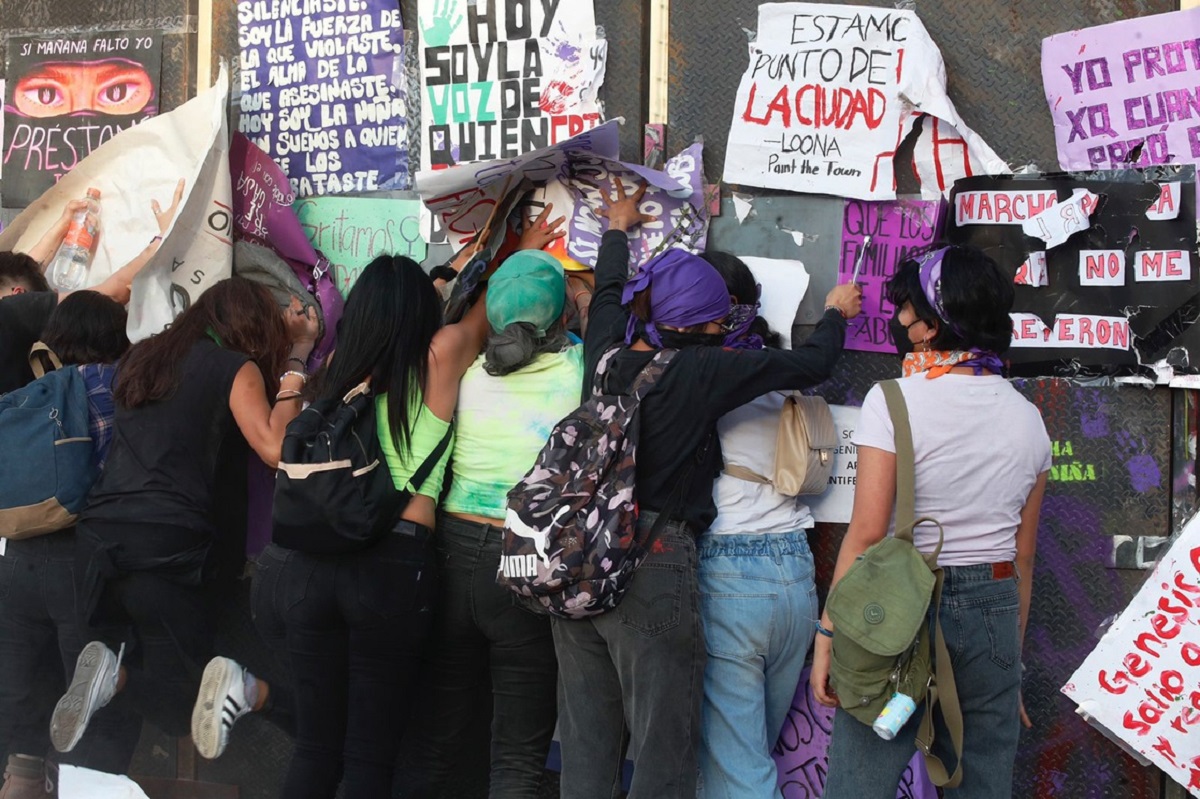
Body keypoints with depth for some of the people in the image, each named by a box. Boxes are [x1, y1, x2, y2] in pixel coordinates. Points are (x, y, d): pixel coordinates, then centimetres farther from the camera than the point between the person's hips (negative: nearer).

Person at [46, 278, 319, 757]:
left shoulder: (144, 357, 21)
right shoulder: (237, 367, 2)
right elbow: (275, 448, -8)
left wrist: (292, 352, 35)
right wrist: (293, 368, 4)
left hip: (96, 536, 6)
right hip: (164, 542, -5)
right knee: (182, 703, 4)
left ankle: (113, 673, -11)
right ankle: (118, 676, -23)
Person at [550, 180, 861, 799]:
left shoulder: (606, 357, 6)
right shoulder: (702, 370, -9)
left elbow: (607, 296, 29)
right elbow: (810, 365, 1)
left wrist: (618, 230, 48)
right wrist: (835, 313, 22)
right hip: (652, 573, -6)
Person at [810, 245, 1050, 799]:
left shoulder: (895, 400, -9)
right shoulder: (1026, 417, 7)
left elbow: (867, 534, -12)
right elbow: (1023, 557, 12)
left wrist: (829, 633, -8)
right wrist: (1012, 654, 19)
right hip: (994, 611, 5)